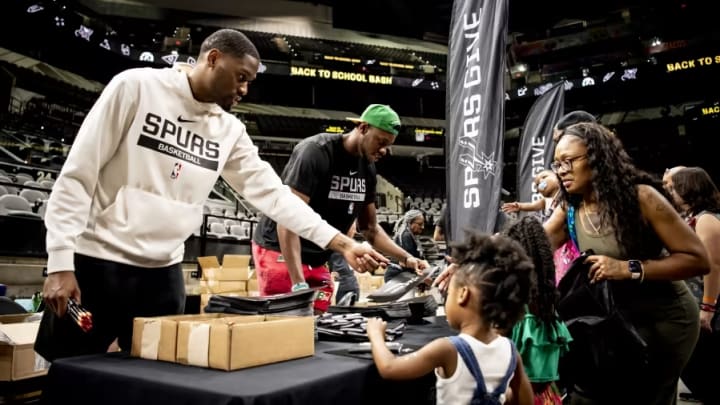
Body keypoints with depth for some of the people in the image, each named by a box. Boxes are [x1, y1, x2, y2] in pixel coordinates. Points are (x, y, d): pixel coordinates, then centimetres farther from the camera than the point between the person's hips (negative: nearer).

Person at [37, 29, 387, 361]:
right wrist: (60, 261, -14)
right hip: (96, 262, -4)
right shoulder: (136, 86, -8)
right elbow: (78, 174, -9)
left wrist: (340, 242, -4)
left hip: (164, 273, 4)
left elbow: (271, 192, 3)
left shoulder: (230, 131, 5)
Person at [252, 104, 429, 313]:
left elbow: (370, 228, 13)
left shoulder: (367, 169, 3)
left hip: (317, 260, 7)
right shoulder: (315, 152, -20)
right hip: (280, 251, -7)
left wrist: (406, 258, -1)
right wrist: (299, 284, -33)